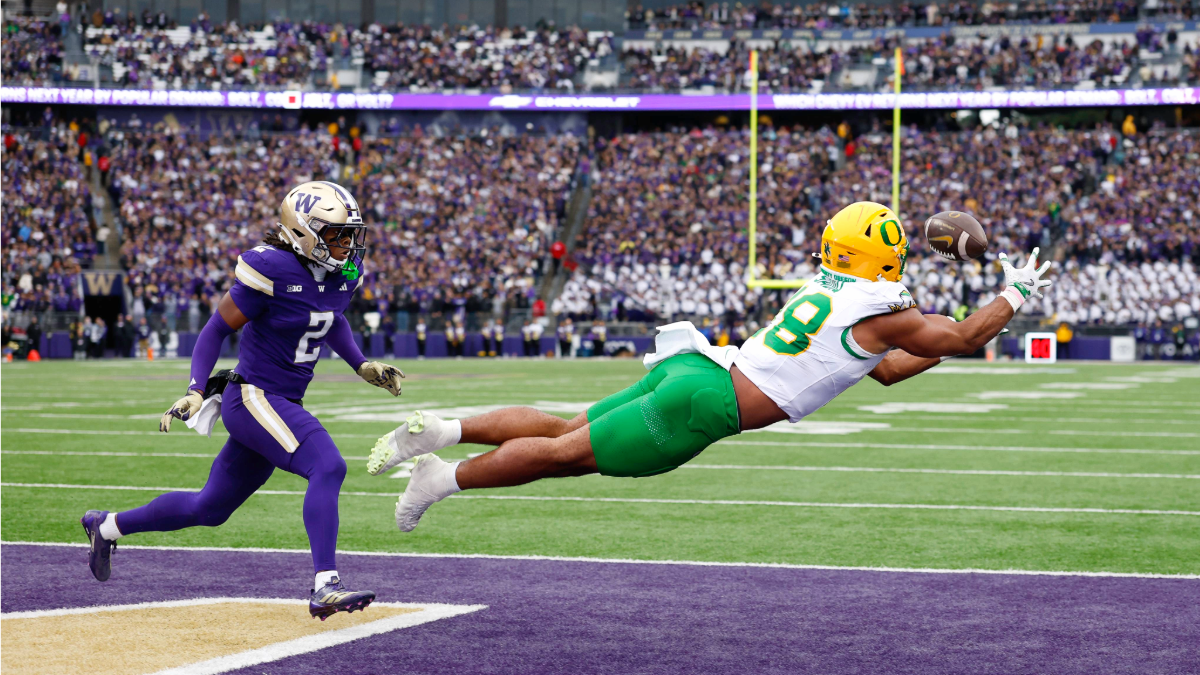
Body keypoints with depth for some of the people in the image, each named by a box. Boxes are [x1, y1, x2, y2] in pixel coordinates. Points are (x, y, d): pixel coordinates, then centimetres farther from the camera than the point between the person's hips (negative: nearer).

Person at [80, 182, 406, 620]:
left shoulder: (346, 273, 3)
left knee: (210, 508, 18)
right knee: (327, 467, -27)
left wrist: (362, 365, 13)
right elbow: (219, 327, -10)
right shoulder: (273, 270, -19)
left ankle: (108, 526, 38)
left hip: (283, 403, 8)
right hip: (253, 398, -8)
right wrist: (196, 390, -18)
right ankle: (325, 587, -28)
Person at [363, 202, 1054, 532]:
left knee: (565, 430, 13)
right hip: (706, 402, -8)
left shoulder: (825, 292, 21)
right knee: (568, 453, -2)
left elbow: (886, 369, 32)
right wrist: (1015, 295, 18)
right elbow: (961, 337, 6)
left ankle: (445, 429, 3)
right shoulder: (884, 310, -5)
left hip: (693, 365, 8)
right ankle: (448, 477, 1)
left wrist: (949, 344, 32)